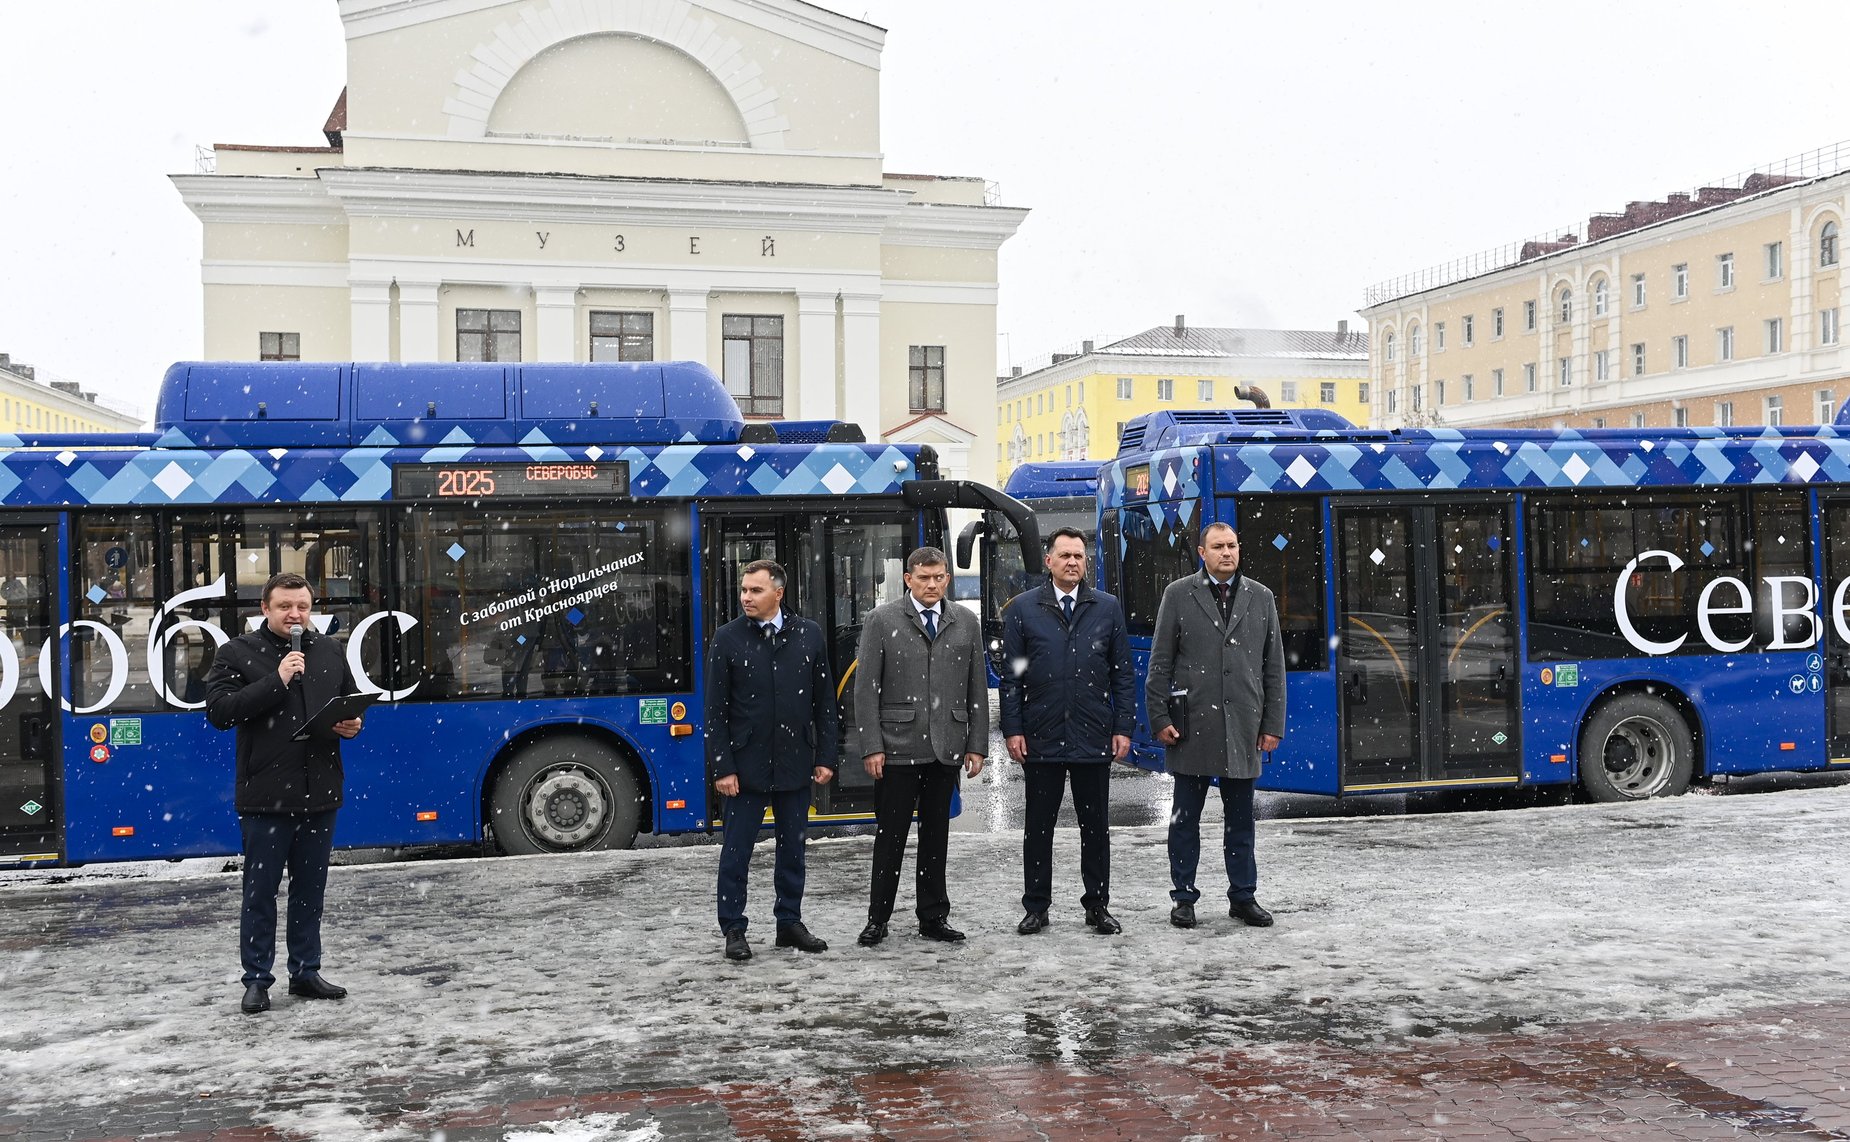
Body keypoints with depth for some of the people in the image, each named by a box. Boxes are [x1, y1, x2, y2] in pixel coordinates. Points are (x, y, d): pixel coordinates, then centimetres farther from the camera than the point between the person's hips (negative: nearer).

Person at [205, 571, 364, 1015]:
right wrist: (276, 681, -20)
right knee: (261, 891, 3)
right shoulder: (237, 654, -3)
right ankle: (257, 980, 13)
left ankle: (305, 972, 23)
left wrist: (353, 725, 0)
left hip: (320, 795, 4)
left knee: (310, 889, 12)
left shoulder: (330, 651, 11)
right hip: (266, 797, -4)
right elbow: (218, 711, -14)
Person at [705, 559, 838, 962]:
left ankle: (790, 923, 23)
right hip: (747, 764, -2)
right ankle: (733, 930, 13)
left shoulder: (809, 635, 3)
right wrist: (722, 767, -8)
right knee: (737, 851, 3)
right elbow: (716, 709, -3)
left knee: (793, 848, 12)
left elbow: (824, 701, 6)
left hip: (795, 763, 2)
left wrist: (825, 757, 2)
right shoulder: (728, 638, -3)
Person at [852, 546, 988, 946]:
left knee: (936, 837, 10)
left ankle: (933, 917, 19)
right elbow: (866, 688, -3)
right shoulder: (883, 620, 0)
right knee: (890, 837, 1)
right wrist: (870, 746, -9)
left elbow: (977, 689, 10)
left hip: (946, 748, 3)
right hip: (897, 748, -3)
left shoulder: (966, 623, 9)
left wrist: (977, 745, 4)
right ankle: (877, 919, 11)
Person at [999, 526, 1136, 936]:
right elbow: (1011, 675, 2)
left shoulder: (1108, 607, 7)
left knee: (1096, 826, 8)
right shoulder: (1022, 609, 3)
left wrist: (1123, 728, 0)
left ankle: (1097, 906, 18)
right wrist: (1012, 730, -5)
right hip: (1040, 739, -1)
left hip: (1093, 739, 1)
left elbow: (1123, 672, 7)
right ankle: (1036, 908, 16)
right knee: (1038, 826, 7)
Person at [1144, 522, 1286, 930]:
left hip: (1244, 728, 2)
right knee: (1185, 818, 5)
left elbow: (1274, 666, 10)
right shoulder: (1178, 595, 2)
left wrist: (1273, 724, 5)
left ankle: (1243, 897, 19)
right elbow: (1160, 663, 1)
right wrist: (1159, 718, -5)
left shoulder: (1260, 597, 10)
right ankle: (1183, 898, 14)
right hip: (1192, 726, -2)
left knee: (1240, 819, 10)